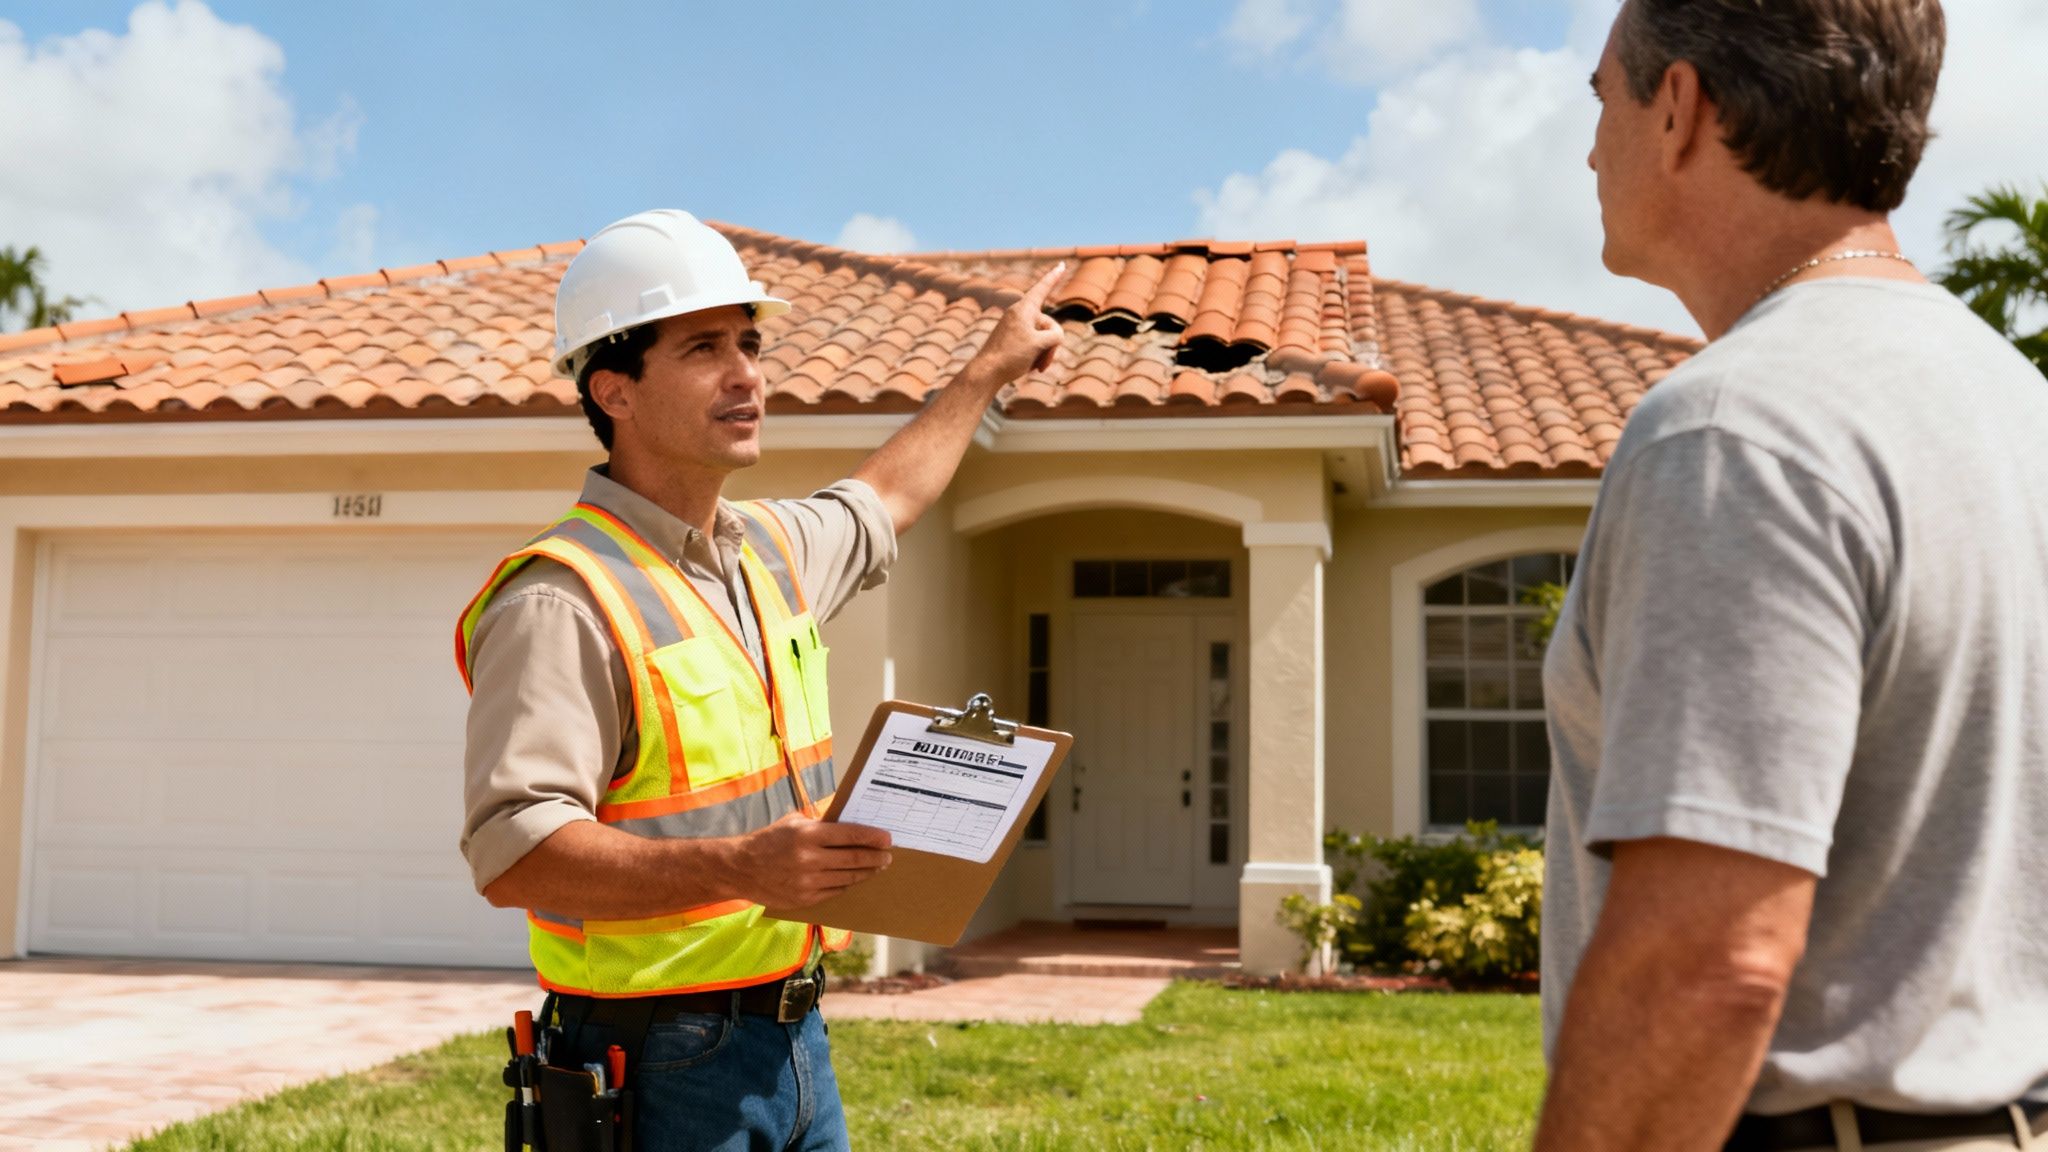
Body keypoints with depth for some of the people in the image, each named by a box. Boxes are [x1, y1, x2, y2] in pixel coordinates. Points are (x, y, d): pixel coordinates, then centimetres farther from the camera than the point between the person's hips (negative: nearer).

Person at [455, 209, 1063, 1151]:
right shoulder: (561, 600, -18)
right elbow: (512, 852, -26)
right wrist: (737, 867, -37)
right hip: (660, 1068, -8)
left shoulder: (769, 550, 9)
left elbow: (877, 504, 32)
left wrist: (991, 367, 41)